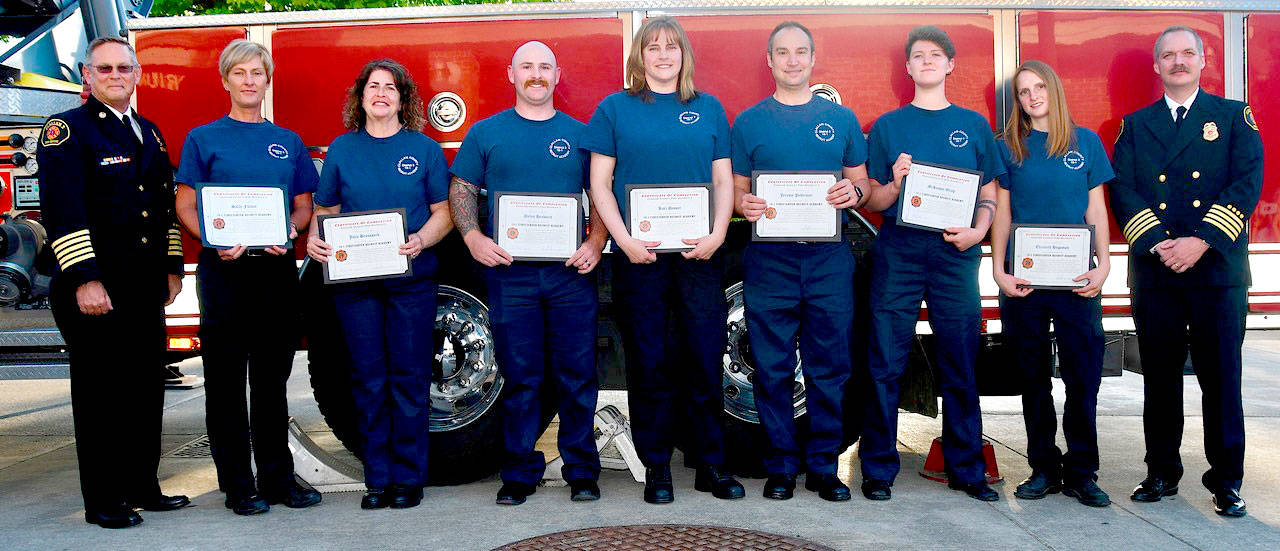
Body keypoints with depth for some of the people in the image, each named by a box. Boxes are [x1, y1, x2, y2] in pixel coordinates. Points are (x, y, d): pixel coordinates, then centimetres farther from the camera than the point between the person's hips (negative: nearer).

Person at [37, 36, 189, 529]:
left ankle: (142, 487, 23)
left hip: (148, 286, 7)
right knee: (100, 394, 1)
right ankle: (102, 501, 10)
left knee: (147, 389, 11)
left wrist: (172, 267, 15)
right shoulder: (66, 131, -4)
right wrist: (84, 280, -20)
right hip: (96, 289, -6)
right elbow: (63, 211, -13)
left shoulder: (149, 133, 17)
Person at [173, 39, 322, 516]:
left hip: (277, 268, 3)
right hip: (223, 269, -2)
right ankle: (237, 484, 10)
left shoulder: (288, 142, 14)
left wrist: (290, 230, -8)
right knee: (227, 379, 1)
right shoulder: (203, 138, 6)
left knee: (272, 378, 8)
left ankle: (278, 477, 16)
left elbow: (304, 205, 14)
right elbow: (185, 206, 1)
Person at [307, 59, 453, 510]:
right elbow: (324, 211, 11)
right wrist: (315, 240, -9)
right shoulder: (341, 149, 10)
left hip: (411, 278, -1)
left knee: (409, 379, 1)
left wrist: (421, 240, -16)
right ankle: (377, 479, 14)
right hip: (355, 281, 2)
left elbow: (444, 212, 3)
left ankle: (409, 477, 11)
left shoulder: (424, 149, 6)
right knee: (369, 381, 5)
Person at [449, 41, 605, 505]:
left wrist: (595, 245, -5)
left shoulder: (579, 134, 11)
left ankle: (581, 471, 14)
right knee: (520, 378, 4)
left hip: (570, 271, 1)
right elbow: (460, 189, 10)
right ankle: (520, 473, 16)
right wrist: (473, 238, -7)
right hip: (509, 271, 0)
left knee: (577, 376, 2)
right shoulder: (486, 133, 10)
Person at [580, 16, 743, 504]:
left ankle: (711, 464, 16)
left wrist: (717, 234, -6)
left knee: (706, 359, 3)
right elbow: (600, 183, 3)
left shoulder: (709, 109, 12)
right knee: (649, 364, 3)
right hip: (639, 256, -1)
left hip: (699, 254, 2)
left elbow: (724, 180, 10)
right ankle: (656, 468, 15)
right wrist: (624, 239, -10)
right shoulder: (614, 109, 7)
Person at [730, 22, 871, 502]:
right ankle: (781, 465, 13)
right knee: (773, 368, 1)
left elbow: (863, 183, 14)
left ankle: (823, 466, 14)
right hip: (769, 260, -1)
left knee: (830, 367, 3)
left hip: (829, 259, 1)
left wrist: (855, 192, -9)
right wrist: (744, 204, -13)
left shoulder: (841, 119, 13)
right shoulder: (749, 122, 11)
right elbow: (736, 188, 10)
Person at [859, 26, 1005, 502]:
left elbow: (988, 194, 13)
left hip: (955, 253, 1)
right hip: (898, 252, -1)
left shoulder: (974, 125, 14)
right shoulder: (887, 126, 10)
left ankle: (966, 470, 15)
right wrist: (895, 183, -13)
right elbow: (873, 202, 8)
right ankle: (877, 470, 7)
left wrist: (977, 231, -6)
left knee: (960, 365, 4)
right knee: (886, 366, -2)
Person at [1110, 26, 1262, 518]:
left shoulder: (1234, 117, 9)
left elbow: (1247, 183, -2)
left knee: (1221, 377, 1)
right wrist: (1157, 243, -11)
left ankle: (1226, 481, 11)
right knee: (1160, 376, 6)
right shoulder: (1135, 125, 13)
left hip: (1217, 268, -1)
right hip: (1154, 272, 1)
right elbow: (1122, 190, 4)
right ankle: (1162, 473, 17)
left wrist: (1202, 241, -14)